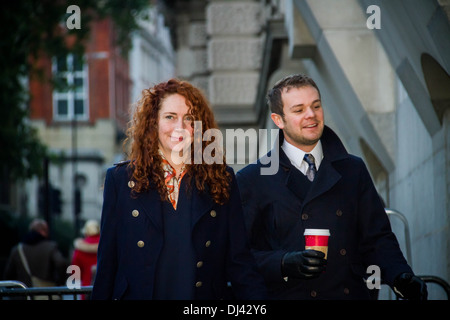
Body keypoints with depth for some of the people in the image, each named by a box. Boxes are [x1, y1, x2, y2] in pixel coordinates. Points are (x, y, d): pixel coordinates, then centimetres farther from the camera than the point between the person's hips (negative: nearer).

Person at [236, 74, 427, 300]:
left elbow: (376, 239, 14)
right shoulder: (251, 180, 4)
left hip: (351, 293, 1)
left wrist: (400, 277, -3)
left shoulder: (353, 170, 15)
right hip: (287, 295, -1)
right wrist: (284, 263, -17)